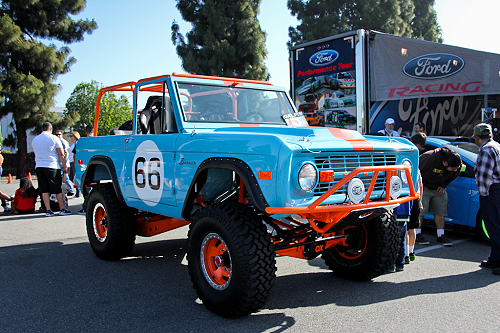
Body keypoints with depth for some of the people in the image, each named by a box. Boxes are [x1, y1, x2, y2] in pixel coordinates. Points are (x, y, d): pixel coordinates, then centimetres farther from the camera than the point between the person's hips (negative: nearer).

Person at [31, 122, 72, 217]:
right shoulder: (54, 138, -3)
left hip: (39, 166, 4)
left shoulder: (34, 140, 11)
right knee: (58, 189, 3)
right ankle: (62, 209, 8)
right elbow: (61, 154, -4)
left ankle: (48, 210, 3)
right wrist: (64, 167, 1)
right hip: (52, 166, -4)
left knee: (44, 190, 5)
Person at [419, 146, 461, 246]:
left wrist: (443, 186, 0)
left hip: (439, 189, 5)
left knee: (440, 211, 2)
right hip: (424, 188, -5)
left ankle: (441, 235, 11)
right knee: (420, 210, -8)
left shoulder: (456, 165, -15)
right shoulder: (429, 158, -34)